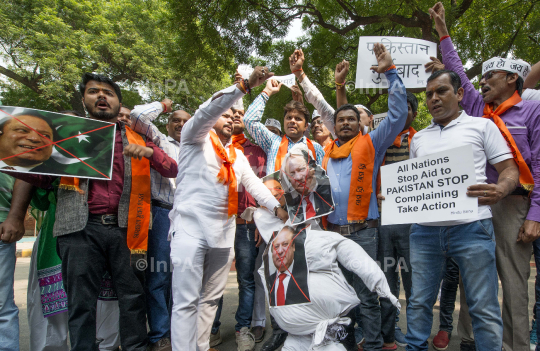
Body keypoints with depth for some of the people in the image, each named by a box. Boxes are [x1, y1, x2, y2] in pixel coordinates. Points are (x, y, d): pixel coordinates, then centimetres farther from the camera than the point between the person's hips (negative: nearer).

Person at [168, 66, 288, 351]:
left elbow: (254, 184, 13)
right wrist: (245, 85, -22)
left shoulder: (237, 155, 21)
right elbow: (207, 111, -14)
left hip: (223, 232, 6)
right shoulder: (197, 138, 3)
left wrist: (277, 207, -3)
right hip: (190, 228, -6)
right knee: (186, 302, -5)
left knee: (211, 298, 13)